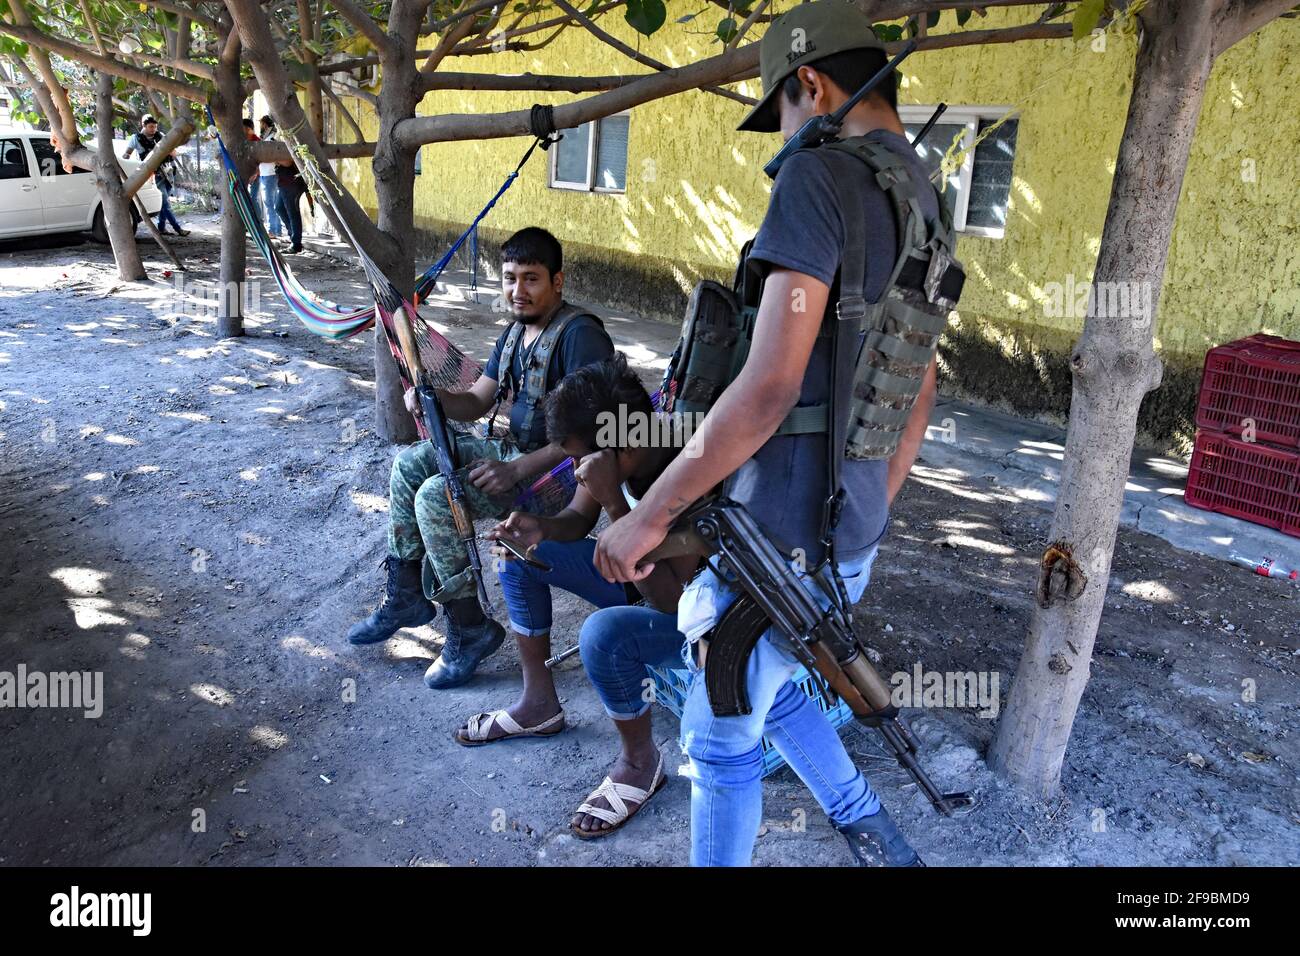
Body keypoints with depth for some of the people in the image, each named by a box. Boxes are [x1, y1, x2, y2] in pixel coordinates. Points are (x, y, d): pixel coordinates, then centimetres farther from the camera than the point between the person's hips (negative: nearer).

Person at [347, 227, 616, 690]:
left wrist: (518, 470, -28)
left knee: (436, 496, -22)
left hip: (561, 469, -10)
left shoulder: (579, 335, -20)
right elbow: (476, 401, 13)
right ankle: (406, 596, 16)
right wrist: (434, 396, -10)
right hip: (517, 448, 10)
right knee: (410, 464, 7)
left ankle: (469, 629, -7)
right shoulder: (516, 331, 10)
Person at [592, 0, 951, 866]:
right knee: (770, 693, 30)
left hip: (776, 539, -9)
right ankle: (879, 841, 42)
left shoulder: (821, 177, -16)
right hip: (848, 540, 9)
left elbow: (770, 386, -25)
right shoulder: (926, 202, 12)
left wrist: (650, 516, -17)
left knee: (721, 742, 11)